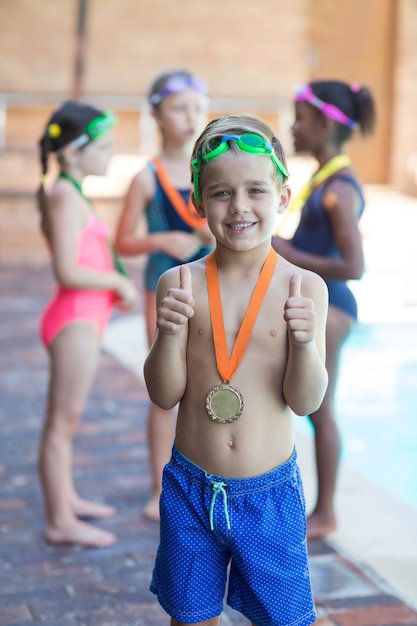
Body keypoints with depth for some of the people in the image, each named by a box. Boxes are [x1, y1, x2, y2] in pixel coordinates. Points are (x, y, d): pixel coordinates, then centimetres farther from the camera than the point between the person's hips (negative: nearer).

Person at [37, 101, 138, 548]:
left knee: (62, 418, 19)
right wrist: (119, 282, -12)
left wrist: (117, 286, 4)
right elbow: (68, 272, -23)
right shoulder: (66, 196, -16)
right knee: (63, 421, -3)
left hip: (82, 318, 10)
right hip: (74, 319, -10)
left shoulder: (70, 195, 14)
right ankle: (60, 521, 5)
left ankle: (66, 498, 32)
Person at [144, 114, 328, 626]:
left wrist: (305, 340, -27)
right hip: (191, 487, 1)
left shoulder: (305, 286, -9)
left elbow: (306, 402, -10)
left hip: (271, 489, -1)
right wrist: (169, 333, -24)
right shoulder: (179, 283, -6)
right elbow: (164, 395, -7)